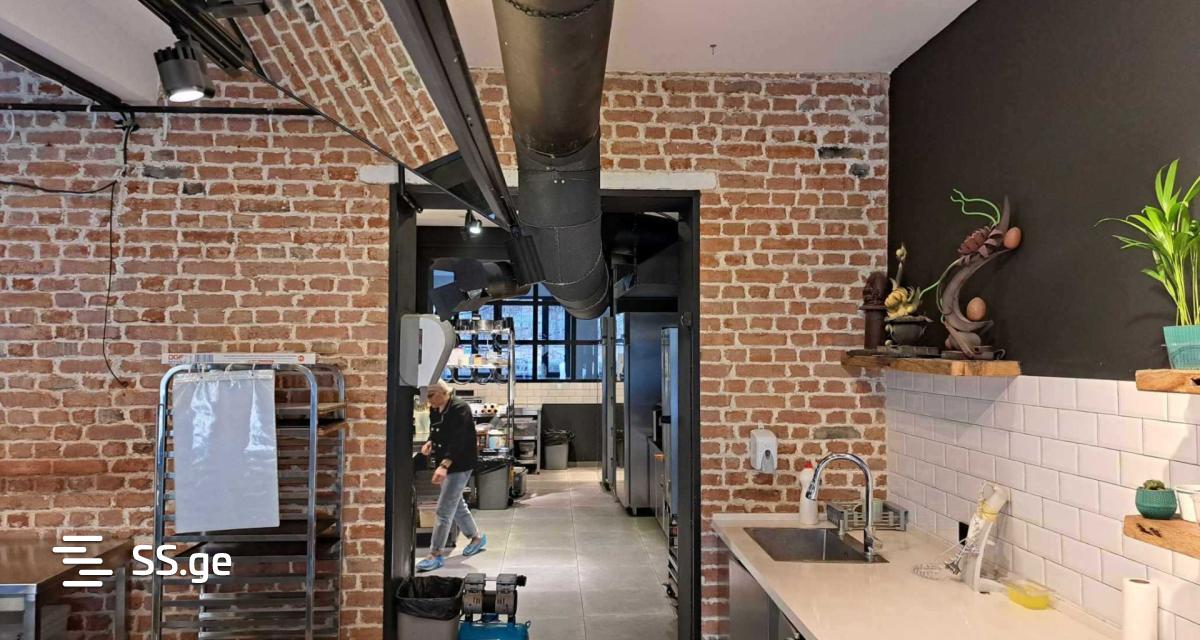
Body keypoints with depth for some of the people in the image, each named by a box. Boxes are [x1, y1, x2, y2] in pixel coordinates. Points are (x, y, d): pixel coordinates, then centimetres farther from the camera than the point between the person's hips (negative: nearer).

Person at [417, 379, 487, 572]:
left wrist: (444, 465, -40)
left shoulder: (460, 409, -20)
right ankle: (477, 537, 37)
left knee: (444, 510, -7)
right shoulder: (434, 410, 5)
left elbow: (458, 441, -29)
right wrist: (430, 443, -3)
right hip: (444, 463, 9)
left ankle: (436, 554, 1)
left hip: (459, 464, -9)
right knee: (456, 504, 19)